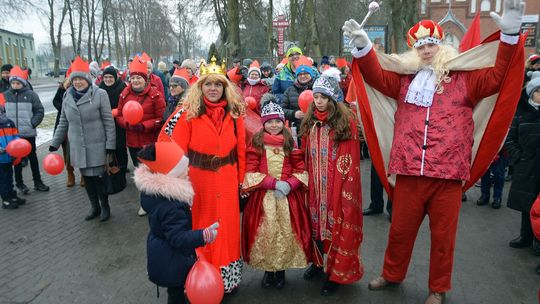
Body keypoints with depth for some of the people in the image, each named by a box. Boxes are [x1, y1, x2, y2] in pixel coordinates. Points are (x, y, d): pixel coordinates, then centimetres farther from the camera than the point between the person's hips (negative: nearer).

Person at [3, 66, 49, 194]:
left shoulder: (31, 94, -6)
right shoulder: (5, 95, -1)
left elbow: (40, 111, -2)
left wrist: (32, 124, -11)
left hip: (28, 133, -1)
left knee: (33, 157, 11)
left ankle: (37, 182, 21)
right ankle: (19, 183, 22)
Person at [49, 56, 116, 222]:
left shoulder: (100, 94, -10)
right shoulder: (68, 96, 5)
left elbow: (108, 121, -9)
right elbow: (63, 122, 13)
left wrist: (110, 145, -12)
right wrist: (54, 144, 11)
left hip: (97, 146, -4)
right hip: (77, 147, 5)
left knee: (99, 177, 1)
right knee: (87, 177, 12)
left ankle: (105, 206, 21)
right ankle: (94, 206, 29)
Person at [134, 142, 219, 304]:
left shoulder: (150, 188, -7)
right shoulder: (171, 205, -37)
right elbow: (178, 238, -33)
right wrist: (204, 236, -42)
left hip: (161, 254, 8)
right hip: (173, 261, -8)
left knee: (175, 290, 26)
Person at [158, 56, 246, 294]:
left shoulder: (234, 113, 2)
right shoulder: (188, 113, -8)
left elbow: (241, 151, 7)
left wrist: (241, 181, 8)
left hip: (227, 183, 3)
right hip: (197, 182, -2)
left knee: (227, 230, 14)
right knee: (199, 231, 13)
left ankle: (228, 280, 35)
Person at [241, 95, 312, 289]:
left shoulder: (291, 143, 5)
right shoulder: (256, 144, 0)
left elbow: (301, 171, 4)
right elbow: (251, 173, -6)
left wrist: (289, 184, -15)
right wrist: (274, 183, -15)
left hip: (289, 196, 1)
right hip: (263, 196, -1)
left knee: (286, 231, 3)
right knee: (266, 232, 1)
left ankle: (281, 270, 22)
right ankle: (268, 270, 22)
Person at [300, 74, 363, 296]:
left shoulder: (347, 123, -10)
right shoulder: (309, 123, 7)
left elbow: (352, 161, -11)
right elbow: (306, 157, 9)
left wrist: (348, 190, -13)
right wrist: (306, 181, 4)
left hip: (339, 186, -5)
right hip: (315, 185, 5)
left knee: (339, 226, 6)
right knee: (316, 222, 16)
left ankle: (337, 274, 22)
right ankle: (318, 262, 38)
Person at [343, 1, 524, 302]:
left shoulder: (464, 79, 7)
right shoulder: (404, 79, 11)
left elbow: (497, 77, -2)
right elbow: (376, 75, 3)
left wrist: (510, 36, -13)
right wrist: (363, 46, -12)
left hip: (448, 172, -1)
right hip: (409, 170, 2)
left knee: (443, 234, 11)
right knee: (400, 229, 15)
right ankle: (392, 274, 37)